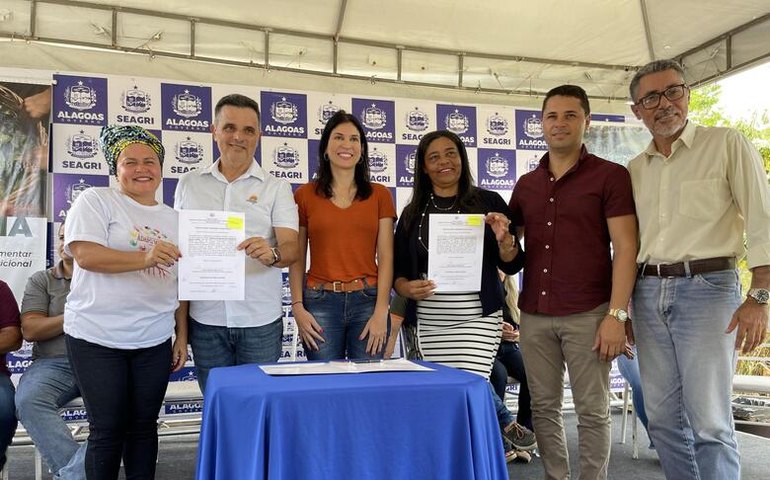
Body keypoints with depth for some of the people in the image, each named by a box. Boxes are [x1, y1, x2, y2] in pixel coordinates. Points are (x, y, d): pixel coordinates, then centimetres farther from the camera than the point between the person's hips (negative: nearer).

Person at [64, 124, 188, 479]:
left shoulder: (172, 218, 13)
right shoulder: (96, 201, -1)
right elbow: (85, 254, -16)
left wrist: (182, 337, 10)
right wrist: (145, 258, -28)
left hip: (155, 340, 4)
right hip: (97, 337, -4)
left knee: (143, 426, 11)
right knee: (107, 430, 2)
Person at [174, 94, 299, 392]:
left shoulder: (276, 188, 1)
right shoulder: (189, 184, 8)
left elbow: (291, 248, -8)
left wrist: (272, 253, -31)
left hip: (260, 320, -1)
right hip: (206, 320, 2)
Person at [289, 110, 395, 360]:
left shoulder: (380, 195, 7)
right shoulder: (305, 195, 6)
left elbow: (385, 257, 2)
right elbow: (296, 259, 6)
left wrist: (381, 311, -6)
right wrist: (298, 307, -5)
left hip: (368, 301, 1)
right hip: (320, 302, 0)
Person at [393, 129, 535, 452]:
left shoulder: (488, 202, 1)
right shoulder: (413, 213, 9)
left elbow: (512, 266, 1)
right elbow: (397, 270, 9)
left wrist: (504, 239, -19)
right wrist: (407, 288, -11)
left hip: (477, 319, -3)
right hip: (428, 324, 4)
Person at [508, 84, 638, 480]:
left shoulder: (610, 176, -1)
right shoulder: (526, 185, 13)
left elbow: (625, 247, -7)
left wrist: (617, 314, -14)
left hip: (588, 314, -4)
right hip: (534, 314, 5)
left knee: (592, 410, 4)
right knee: (544, 407, 10)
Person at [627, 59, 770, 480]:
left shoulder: (726, 145, 1)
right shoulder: (634, 169, 15)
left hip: (706, 286, -5)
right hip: (648, 292, 5)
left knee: (709, 421, -7)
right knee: (664, 417, 9)